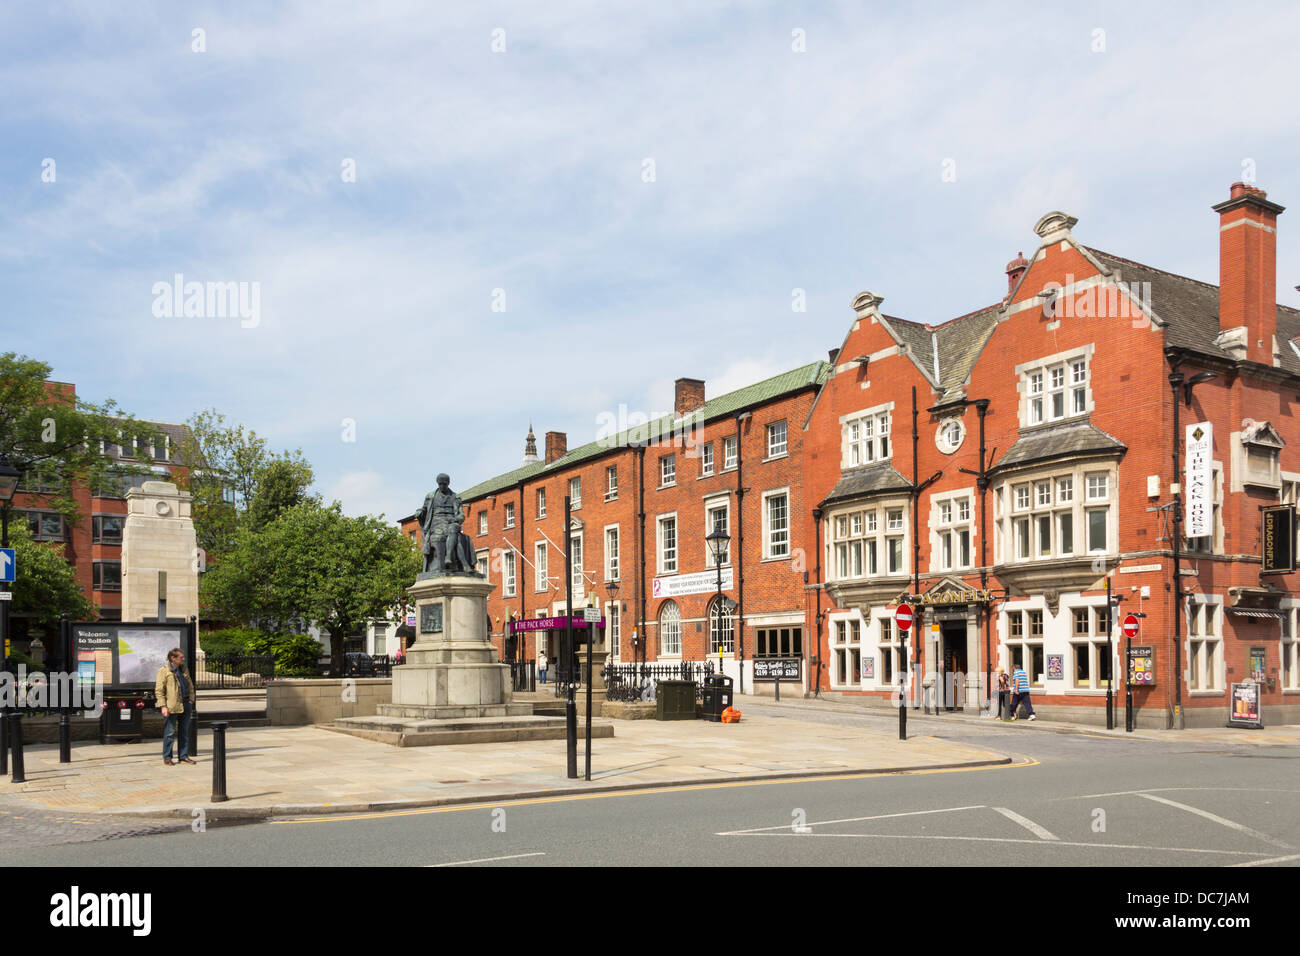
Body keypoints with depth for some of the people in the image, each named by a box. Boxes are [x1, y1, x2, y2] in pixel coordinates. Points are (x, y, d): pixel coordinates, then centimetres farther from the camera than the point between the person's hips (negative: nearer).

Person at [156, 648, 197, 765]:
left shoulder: (184, 670, 15)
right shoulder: (163, 671, -4)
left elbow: (190, 687, 21)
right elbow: (159, 690, -7)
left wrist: (191, 701, 10)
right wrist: (163, 706, -14)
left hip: (186, 705, 6)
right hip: (172, 706, -6)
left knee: (185, 732, 9)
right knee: (170, 732, 0)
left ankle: (183, 756, 16)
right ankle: (167, 757, 10)